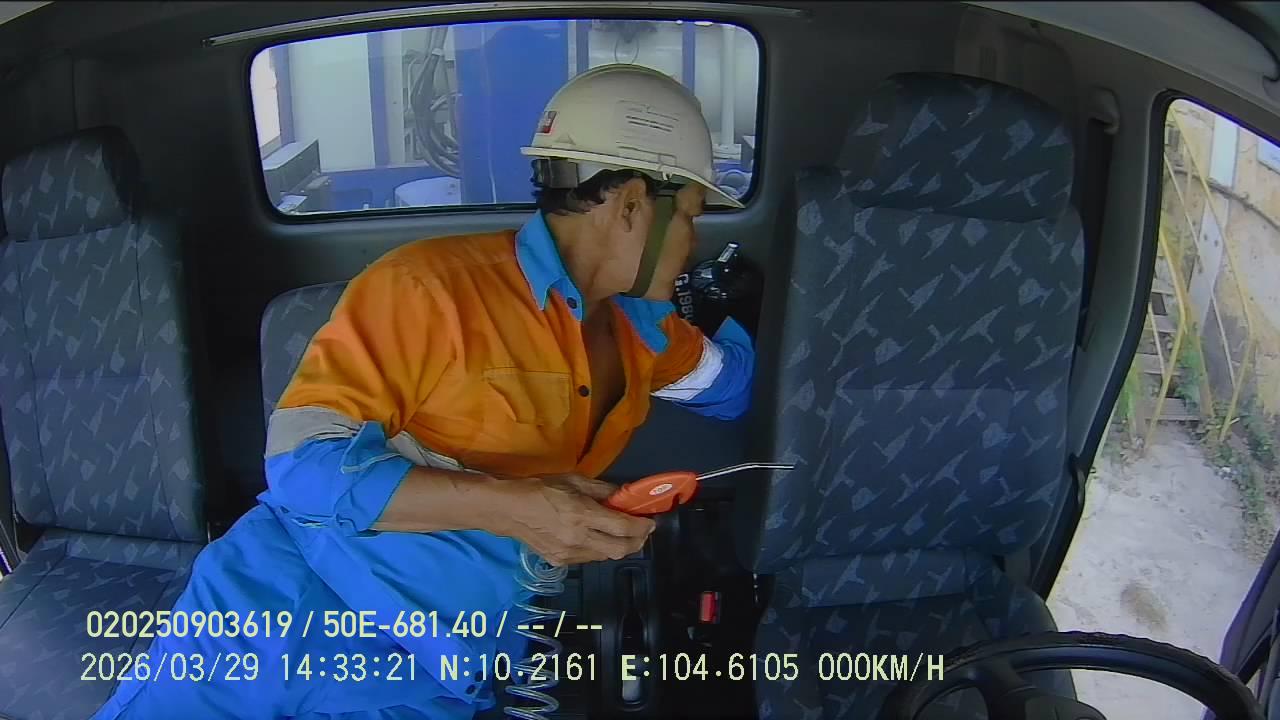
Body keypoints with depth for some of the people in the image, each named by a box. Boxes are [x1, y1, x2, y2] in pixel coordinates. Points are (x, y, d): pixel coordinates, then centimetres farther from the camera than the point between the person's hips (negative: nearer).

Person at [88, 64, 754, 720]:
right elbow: (304, 461, -16)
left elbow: (730, 388, 32)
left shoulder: (636, 330, 12)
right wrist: (508, 506, -23)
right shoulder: (436, 284, -11)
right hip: (292, 595, -4)